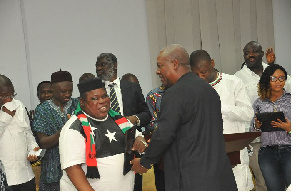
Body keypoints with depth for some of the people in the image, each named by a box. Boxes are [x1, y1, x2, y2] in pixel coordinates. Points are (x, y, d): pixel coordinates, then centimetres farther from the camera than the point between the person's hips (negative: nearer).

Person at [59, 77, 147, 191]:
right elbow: (72, 167, -18)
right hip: (85, 190, -6)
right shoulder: (74, 128, -12)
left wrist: (140, 142, -5)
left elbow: (138, 136, 18)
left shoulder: (117, 119, 7)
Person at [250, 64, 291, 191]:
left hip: (289, 148, -1)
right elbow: (252, 130, 19)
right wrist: (257, 125, -1)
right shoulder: (259, 103, 13)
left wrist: (290, 128, -12)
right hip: (267, 151, 1)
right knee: (275, 189, -10)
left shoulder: (291, 100, 7)